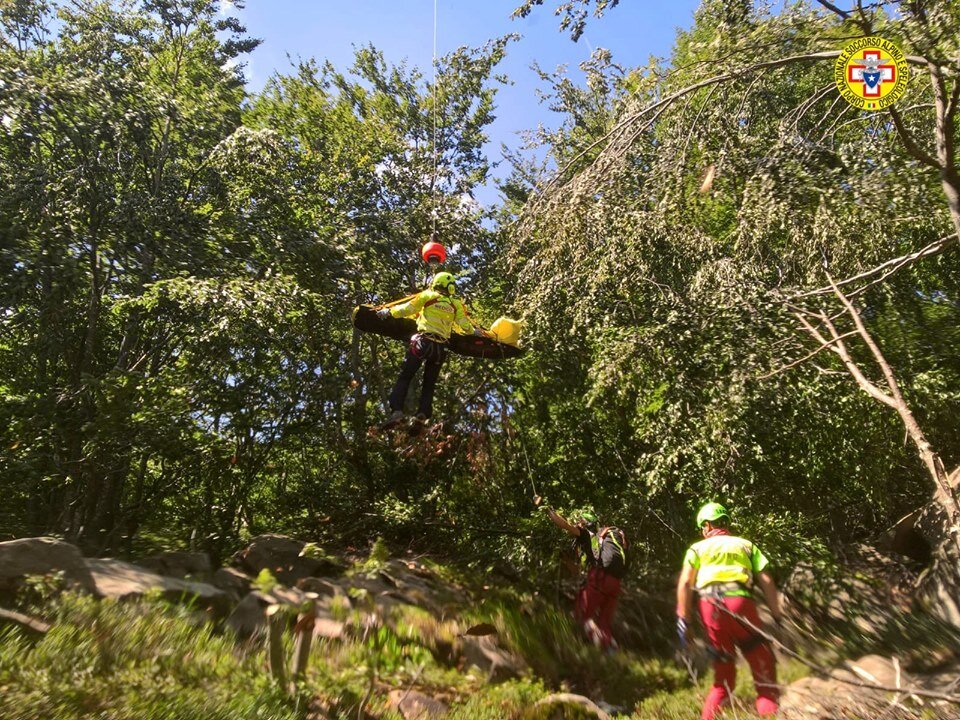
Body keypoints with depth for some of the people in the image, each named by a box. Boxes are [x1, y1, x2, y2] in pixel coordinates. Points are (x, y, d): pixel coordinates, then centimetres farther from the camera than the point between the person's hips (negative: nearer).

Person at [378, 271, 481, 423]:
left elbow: (407, 309, 3)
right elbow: (465, 324, 10)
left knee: (405, 377, 0)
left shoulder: (427, 295, 3)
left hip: (423, 341, -2)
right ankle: (423, 414, 0)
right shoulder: (456, 304, 8)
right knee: (429, 383, 13)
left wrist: (388, 311, 17)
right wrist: (474, 331, 30)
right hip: (441, 347, 3)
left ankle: (397, 410, -14)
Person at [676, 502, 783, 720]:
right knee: (763, 666, 10)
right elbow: (766, 581, 11)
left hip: (710, 604, 1)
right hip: (740, 602, -1)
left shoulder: (698, 548, 20)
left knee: (723, 670, 16)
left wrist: (683, 620, 7)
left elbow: (685, 583, 6)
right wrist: (778, 617, 12)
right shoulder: (746, 544, 23)